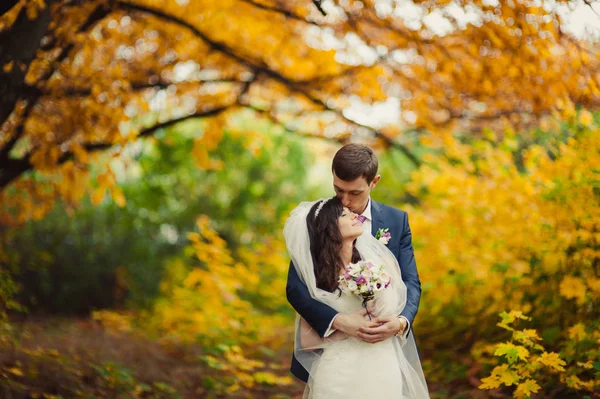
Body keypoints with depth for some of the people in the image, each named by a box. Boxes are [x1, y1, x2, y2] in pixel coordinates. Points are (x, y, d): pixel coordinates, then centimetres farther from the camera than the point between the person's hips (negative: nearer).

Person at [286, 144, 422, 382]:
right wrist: (338, 320, -28)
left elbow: (410, 282, -3)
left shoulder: (397, 220, 1)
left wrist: (402, 321, -25)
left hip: (384, 347, 2)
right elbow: (295, 286, -12)